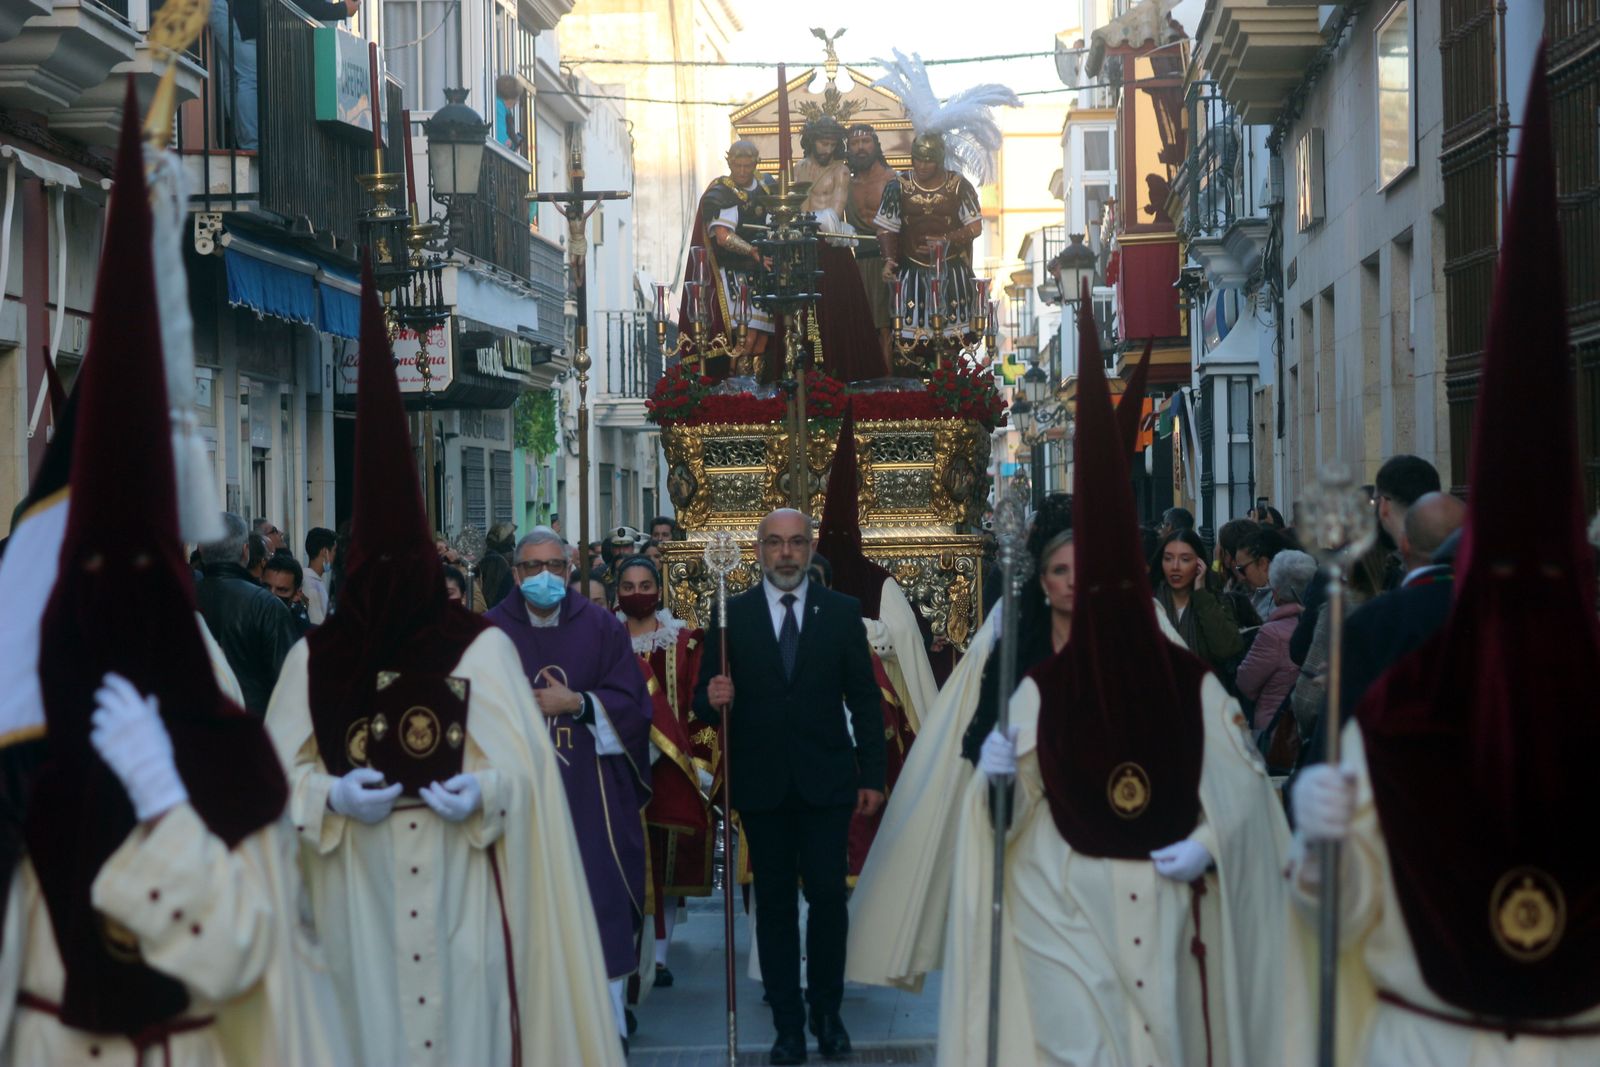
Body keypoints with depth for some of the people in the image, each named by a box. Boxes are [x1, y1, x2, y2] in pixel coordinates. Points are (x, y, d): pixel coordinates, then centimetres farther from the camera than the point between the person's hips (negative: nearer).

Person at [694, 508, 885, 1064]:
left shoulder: (842, 612, 3)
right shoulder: (731, 614, 3)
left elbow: (865, 699, 4)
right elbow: (704, 699, 3)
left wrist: (872, 776, 0)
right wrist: (713, 700, -21)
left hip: (825, 781, 0)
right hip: (761, 783, 0)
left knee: (828, 895, -1)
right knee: (774, 903, 5)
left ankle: (827, 1011, 15)